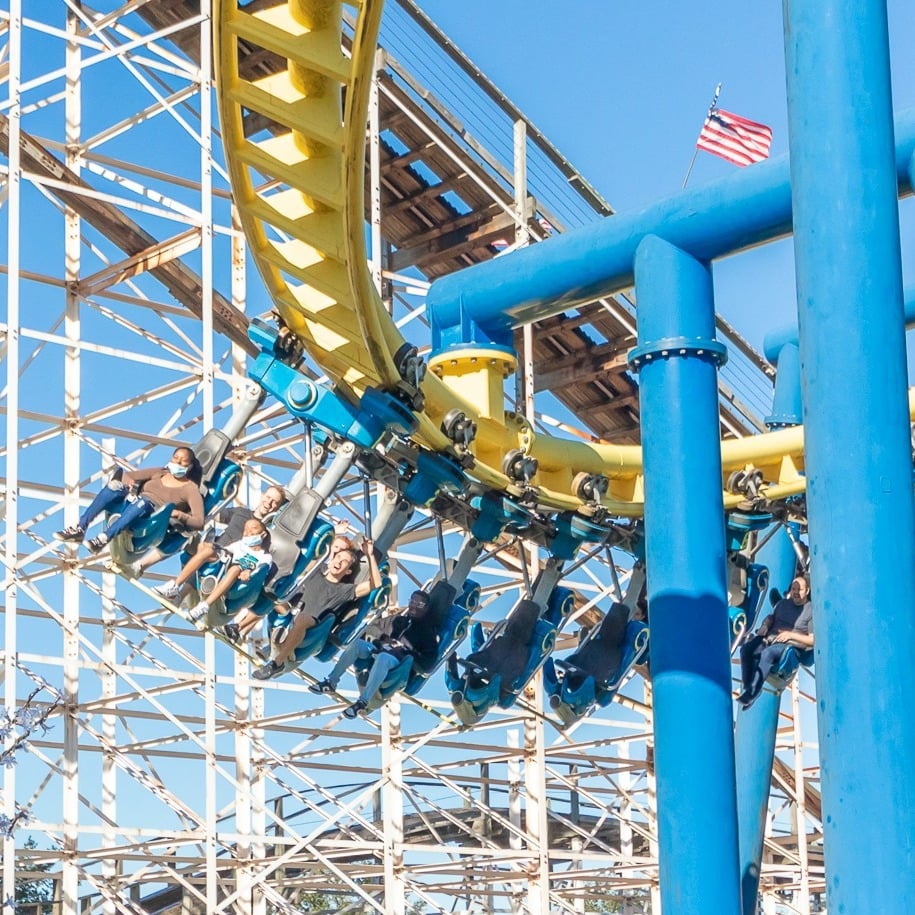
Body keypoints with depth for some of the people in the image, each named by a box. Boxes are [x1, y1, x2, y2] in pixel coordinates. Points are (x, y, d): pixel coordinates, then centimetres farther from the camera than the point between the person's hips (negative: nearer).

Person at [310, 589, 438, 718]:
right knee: (357, 644, -26)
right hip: (381, 648, 4)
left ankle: (363, 702, -44)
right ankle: (331, 682, -22)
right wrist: (383, 636, 4)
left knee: (382, 658, -40)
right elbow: (371, 628, 24)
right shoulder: (398, 618, 27)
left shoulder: (428, 629, 16)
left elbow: (430, 656, 4)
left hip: (400, 657, -4)